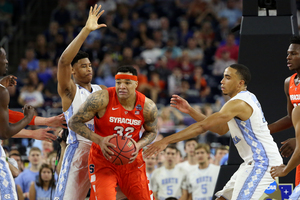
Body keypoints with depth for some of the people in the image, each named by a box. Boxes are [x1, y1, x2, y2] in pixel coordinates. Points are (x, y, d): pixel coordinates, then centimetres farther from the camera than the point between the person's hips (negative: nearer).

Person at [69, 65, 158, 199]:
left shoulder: (148, 106, -9)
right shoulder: (101, 99, -20)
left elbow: (151, 132, 11)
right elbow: (74, 122, -13)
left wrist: (139, 145, -12)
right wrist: (99, 140, -25)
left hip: (131, 159, 4)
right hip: (103, 159, -4)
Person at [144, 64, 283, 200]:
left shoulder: (238, 104, -18)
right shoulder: (247, 98, 14)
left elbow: (203, 126, -23)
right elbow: (220, 129, 18)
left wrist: (166, 141, -23)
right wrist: (190, 111, 10)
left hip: (262, 162, -11)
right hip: (254, 162, 11)